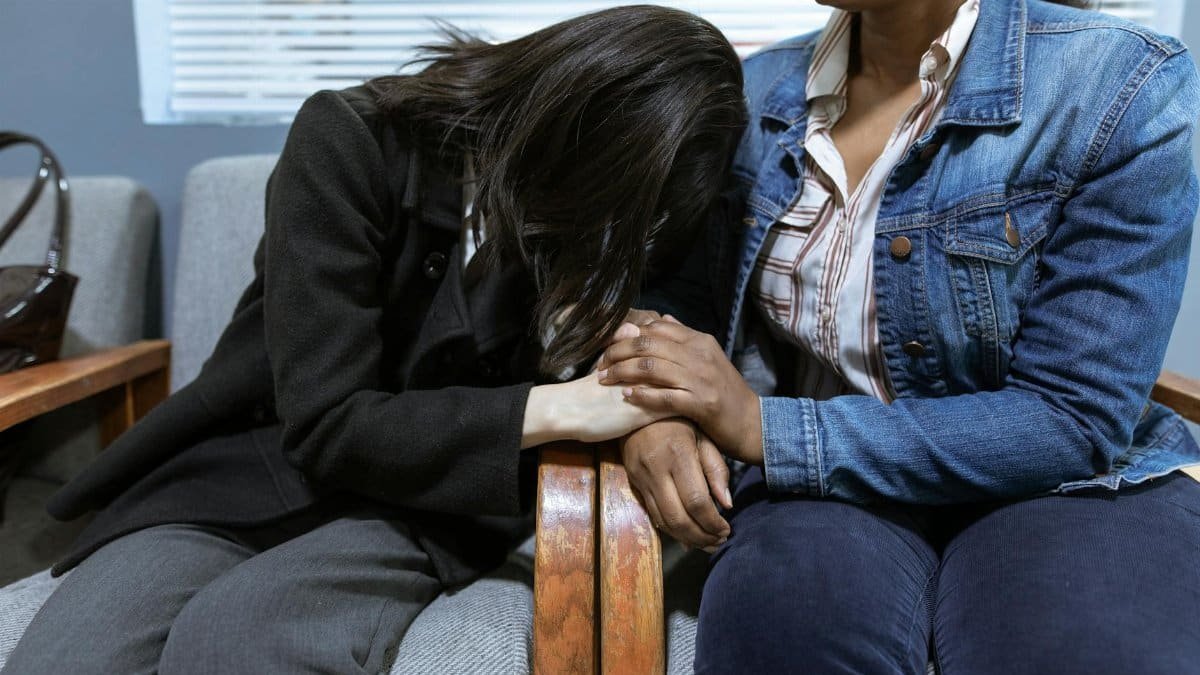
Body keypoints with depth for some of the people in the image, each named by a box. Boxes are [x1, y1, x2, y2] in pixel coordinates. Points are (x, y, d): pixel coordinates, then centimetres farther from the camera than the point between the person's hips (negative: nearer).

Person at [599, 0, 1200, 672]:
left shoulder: (1120, 86, -11)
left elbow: (1074, 420, -17)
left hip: (1061, 480, -1)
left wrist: (766, 428, -22)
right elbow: (678, 296, 11)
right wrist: (657, 408, -14)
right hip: (821, 478, 2)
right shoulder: (755, 92, 2)